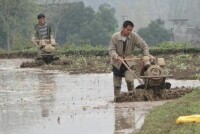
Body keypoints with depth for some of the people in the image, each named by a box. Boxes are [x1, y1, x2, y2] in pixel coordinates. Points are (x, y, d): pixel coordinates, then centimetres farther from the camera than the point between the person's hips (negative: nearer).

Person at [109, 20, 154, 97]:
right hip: (117, 63, 0)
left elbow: (143, 45, -1)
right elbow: (111, 50, -13)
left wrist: (147, 55, -12)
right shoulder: (115, 37, -12)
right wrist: (116, 57, -32)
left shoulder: (134, 36, -10)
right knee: (117, 83, 4)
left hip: (129, 61, 0)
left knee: (129, 79, -21)